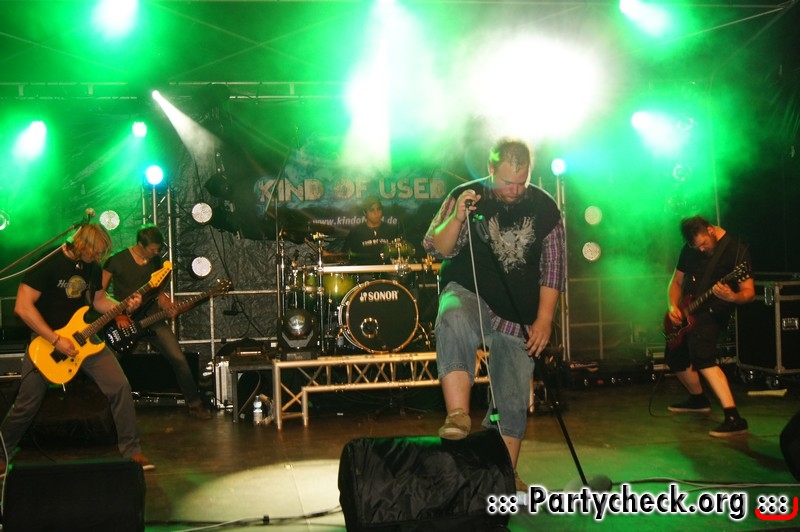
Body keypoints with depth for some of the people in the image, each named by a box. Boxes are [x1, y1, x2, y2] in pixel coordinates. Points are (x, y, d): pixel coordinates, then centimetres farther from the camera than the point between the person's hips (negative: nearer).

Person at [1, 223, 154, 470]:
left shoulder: (92, 265, 0)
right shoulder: (47, 264, -21)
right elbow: (23, 306, -24)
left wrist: (124, 306, -8)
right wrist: (55, 340, -25)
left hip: (83, 336, 5)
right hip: (47, 339, -5)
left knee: (120, 386, -8)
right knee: (27, 404, 1)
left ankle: (131, 450, 2)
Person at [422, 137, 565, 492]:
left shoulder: (545, 208, 2)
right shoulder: (466, 196, -1)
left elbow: (553, 268, 5)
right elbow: (438, 248, -4)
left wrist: (544, 319, -2)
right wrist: (456, 218, -23)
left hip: (519, 319, 2)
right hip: (468, 295, -2)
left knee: (513, 402, 4)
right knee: (454, 322, -39)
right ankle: (458, 415, -43)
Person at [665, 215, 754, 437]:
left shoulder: (735, 250, -13)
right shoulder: (689, 249, 5)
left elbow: (749, 293, -15)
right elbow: (677, 281, 16)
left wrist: (732, 297, -37)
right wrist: (673, 306, -1)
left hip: (712, 313, -8)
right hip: (686, 314, 8)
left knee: (701, 356, -30)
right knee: (675, 357, 19)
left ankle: (734, 418, -36)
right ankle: (699, 399, 45)